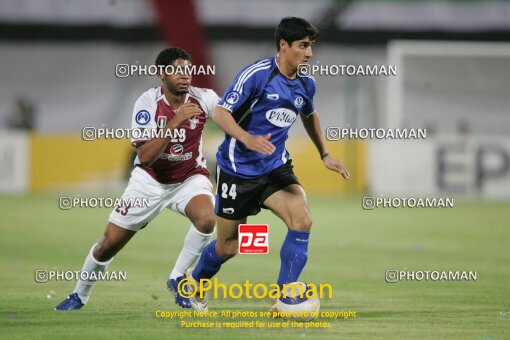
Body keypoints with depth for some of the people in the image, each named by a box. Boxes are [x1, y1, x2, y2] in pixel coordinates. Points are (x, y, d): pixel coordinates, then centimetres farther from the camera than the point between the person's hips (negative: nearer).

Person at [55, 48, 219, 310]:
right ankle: (80, 295, 28)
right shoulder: (147, 102, -21)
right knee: (109, 243, 1)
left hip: (189, 178, 1)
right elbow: (145, 156, -29)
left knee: (207, 219, -32)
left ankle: (177, 279, -9)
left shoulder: (203, 99, -17)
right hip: (150, 179, -1)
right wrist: (175, 122, -37)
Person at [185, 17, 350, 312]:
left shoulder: (306, 84, 3)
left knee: (302, 219, -22)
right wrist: (248, 139, -35)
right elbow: (221, 112, -18)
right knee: (229, 245, 7)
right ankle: (195, 281, 40)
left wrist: (324, 155, 21)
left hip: (276, 167, 5)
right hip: (238, 169, -5)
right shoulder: (257, 74, -17)